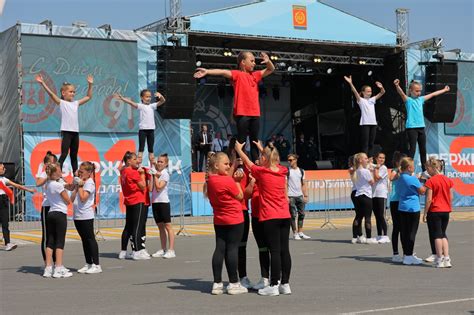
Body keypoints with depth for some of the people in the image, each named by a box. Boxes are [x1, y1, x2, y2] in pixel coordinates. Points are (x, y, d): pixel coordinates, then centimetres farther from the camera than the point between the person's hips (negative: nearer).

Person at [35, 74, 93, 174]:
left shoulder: (76, 103, 15)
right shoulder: (61, 103, 0)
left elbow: (88, 97, 24)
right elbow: (51, 93, -12)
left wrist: (90, 85, 18)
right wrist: (42, 83, -21)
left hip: (75, 132, 6)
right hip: (66, 132, -6)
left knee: (74, 155, 11)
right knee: (64, 154, -10)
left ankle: (76, 175, 15)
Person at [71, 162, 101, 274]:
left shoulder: (89, 183, -9)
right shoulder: (80, 182, 15)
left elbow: (83, 198, -19)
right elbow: (72, 199, 9)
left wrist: (80, 186, -10)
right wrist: (76, 186, 2)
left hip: (86, 216, -8)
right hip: (77, 216, 8)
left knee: (90, 239, -6)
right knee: (84, 240, 12)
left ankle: (96, 265, -3)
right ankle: (88, 264, 19)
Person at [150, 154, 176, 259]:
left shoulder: (165, 174, -7)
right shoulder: (155, 172, 11)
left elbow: (158, 188, -17)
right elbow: (151, 188, 1)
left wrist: (156, 176, -10)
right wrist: (152, 175, -2)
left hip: (163, 202, -7)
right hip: (155, 202, 7)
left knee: (167, 226, -6)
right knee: (160, 226, 11)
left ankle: (171, 250, -7)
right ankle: (163, 249, 17)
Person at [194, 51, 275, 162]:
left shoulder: (255, 75, 17)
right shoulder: (237, 74, -2)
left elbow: (271, 69, 22)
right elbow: (223, 72, -17)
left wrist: (268, 61, -1)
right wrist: (207, 71, -32)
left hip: (255, 113, 6)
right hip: (242, 113, -6)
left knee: (255, 142, 10)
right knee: (241, 141, -5)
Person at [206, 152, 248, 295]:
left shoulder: (210, 180, 4)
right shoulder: (228, 181, -18)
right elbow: (240, 196, -6)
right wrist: (237, 181, 3)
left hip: (219, 221, 7)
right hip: (234, 220, -7)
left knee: (220, 249, 7)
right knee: (232, 249, -1)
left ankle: (217, 283, 9)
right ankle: (233, 284, 5)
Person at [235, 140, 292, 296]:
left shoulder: (261, 172, -8)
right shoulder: (282, 171, 6)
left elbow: (248, 162, 11)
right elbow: (272, 159, 28)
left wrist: (239, 149, 29)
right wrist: (262, 149, 43)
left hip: (270, 217, -5)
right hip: (285, 216, 5)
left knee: (274, 250, -6)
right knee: (284, 250, 6)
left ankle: (274, 285, -3)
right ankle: (285, 284, 12)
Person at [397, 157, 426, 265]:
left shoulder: (399, 179, 10)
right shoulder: (413, 179, -14)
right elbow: (422, 191, -8)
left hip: (401, 208, 8)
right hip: (413, 208, -8)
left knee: (404, 232, 10)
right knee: (412, 232, -3)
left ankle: (406, 254, 19)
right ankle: (409, 256, -3)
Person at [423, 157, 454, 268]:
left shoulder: (430, 181, -13)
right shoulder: (448, 180, 5)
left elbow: (429, 199, -15)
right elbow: (451, 197, 8)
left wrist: (425, 213, -8)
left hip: (434, 211, -5)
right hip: (446, 211, 6)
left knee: (437, 235, 2)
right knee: (443, 234, 15)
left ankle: (440, 260, 4)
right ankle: (446, 259, 9)